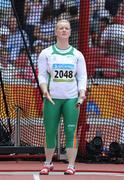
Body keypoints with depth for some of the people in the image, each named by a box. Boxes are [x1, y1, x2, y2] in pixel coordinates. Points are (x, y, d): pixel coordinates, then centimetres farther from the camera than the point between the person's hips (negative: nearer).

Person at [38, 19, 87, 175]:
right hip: (52, 98, 0)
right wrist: (45, 91, -13)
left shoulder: (77, 54, 9)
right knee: (50, 132, 2)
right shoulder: (46, 53, 6)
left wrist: (82, 94, -7)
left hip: (71, 98, 0)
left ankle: (71, 165, -2)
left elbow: (82, 76, 8)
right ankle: (48, 163, 16)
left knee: (71, 132, -6)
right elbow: (42, 75, 3)